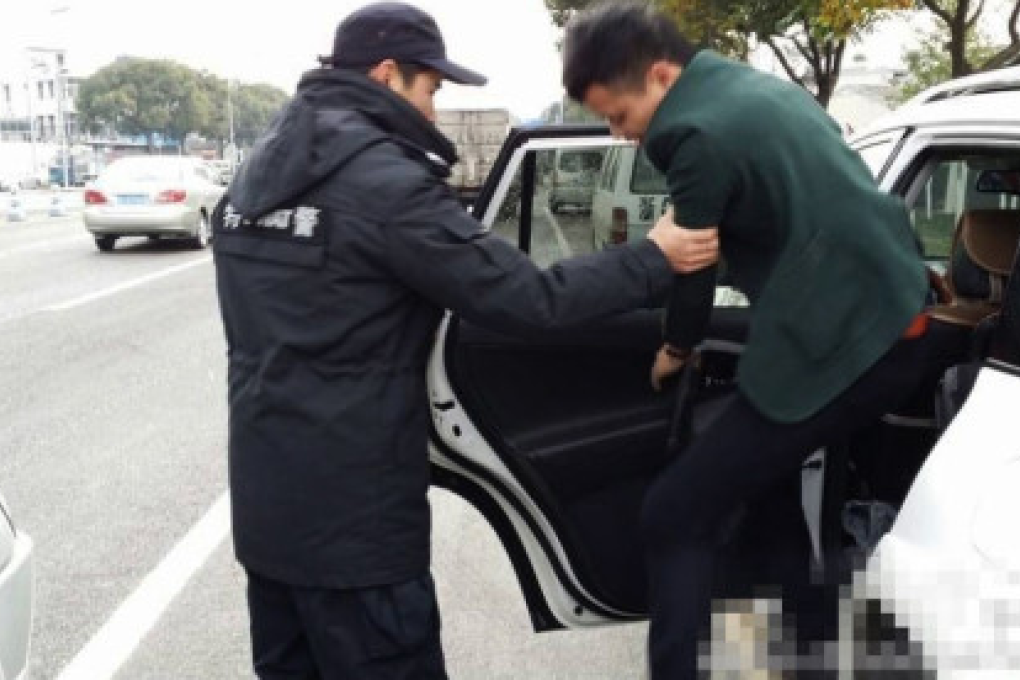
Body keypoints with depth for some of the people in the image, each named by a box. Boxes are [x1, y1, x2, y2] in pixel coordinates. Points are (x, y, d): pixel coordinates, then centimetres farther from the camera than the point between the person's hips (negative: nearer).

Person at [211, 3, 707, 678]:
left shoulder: (258, 173, 10)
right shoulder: (386, 182, -18)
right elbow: (523, 298, -18)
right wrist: (654, 262, -7)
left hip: (264, 497, 9)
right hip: (352, 515, -8)